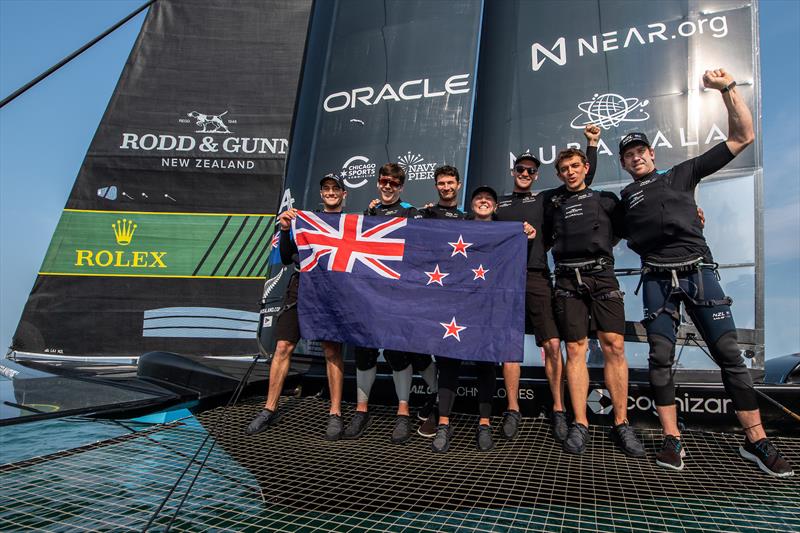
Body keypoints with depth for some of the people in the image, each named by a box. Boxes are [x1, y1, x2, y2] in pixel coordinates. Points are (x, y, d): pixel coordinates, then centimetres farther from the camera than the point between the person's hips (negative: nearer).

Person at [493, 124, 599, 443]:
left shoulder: (546, 199, 16)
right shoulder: (499, 204, 19)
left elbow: (584, 179, 15)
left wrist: (591, 144, 9)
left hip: (537, 278, -1)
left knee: (552, 345, -8)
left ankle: (558, 411, 2)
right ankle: (513, 411, 11)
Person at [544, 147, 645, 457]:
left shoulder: (606, 200, 16)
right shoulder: (553, 205, 19)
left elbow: (620, 230, 22)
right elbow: (544, 240, 24)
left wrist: (601, 248, 6)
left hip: (602, 277, 0)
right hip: (569, 281, 1)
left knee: (614, 346, -9)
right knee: (576, 349, -3)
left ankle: (621, 425, -2)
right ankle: (580, 425, 0)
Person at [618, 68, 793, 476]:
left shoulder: (682, 174, 14)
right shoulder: (624, 198, 17)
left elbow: (742, 137, 12)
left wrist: (727, 88, 4)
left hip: (699, 273, -1)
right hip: (657, 280, 1)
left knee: (730, 354, -4)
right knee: (660, 359, -5)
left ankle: (755, 441, 6)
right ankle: (673, 440, 3)